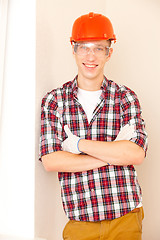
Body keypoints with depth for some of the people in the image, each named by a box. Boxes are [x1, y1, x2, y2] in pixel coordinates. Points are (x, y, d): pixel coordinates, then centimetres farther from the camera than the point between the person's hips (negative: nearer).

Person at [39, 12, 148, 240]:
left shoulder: (126, 98, 0)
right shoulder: (54, 101, 0)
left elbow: (136, 154, -12)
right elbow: (50, 161, -10)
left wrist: (79, 144, -14)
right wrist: (116, 152, -13)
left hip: (125, 217, 1)